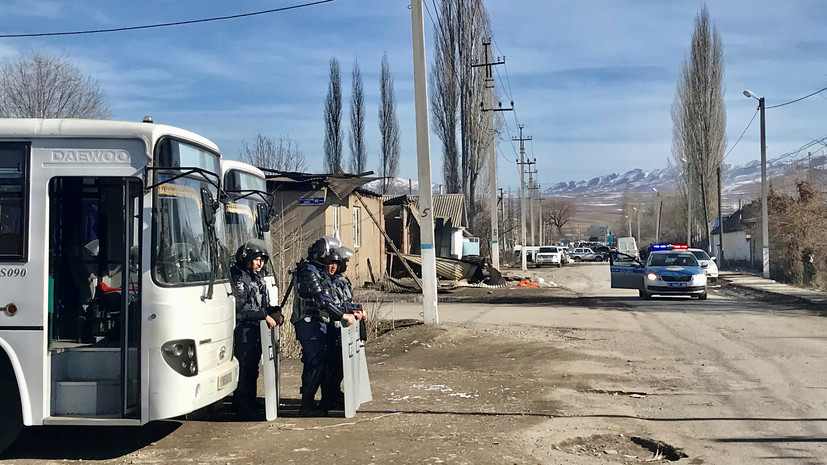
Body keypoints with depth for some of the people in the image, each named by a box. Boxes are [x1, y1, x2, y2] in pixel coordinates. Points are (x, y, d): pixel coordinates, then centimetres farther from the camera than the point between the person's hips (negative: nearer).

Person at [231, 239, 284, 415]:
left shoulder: (258, 279, 18)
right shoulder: (238, 277, -9)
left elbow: (264, 304, 22)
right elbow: (241, 307, -17)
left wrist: (275, 311, 2)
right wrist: (265, 315, -17)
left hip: (257, 329, 8)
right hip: (243, 329, -8)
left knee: (253, 367, 11)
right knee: (244, 366, -7)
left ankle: (250, 403, 18)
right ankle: (241, 406, 0)